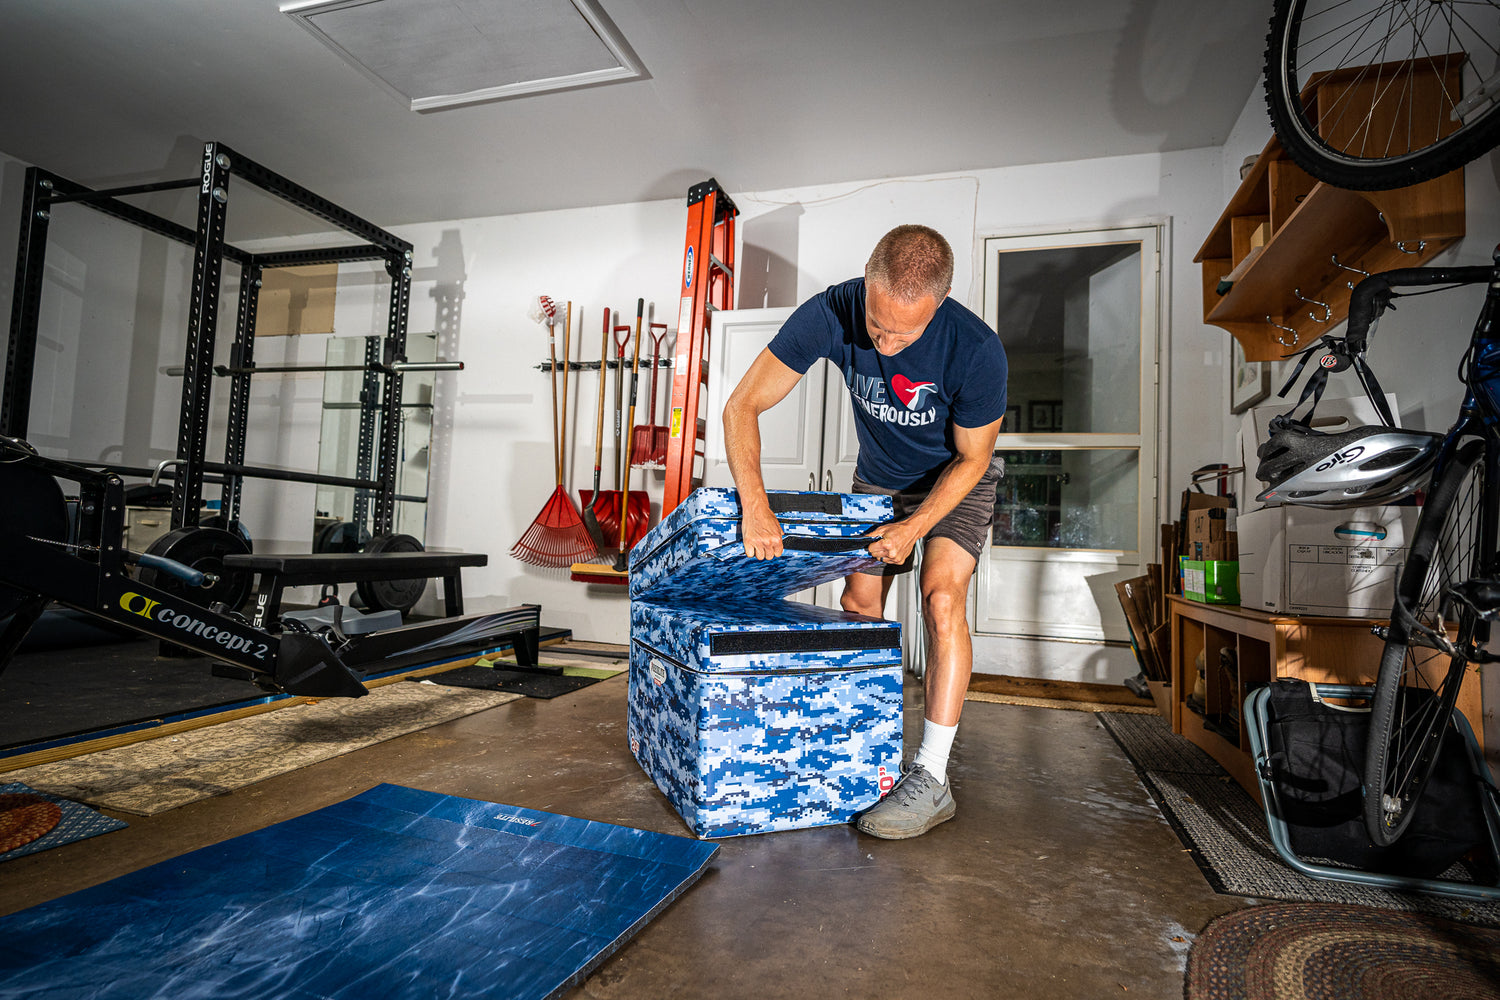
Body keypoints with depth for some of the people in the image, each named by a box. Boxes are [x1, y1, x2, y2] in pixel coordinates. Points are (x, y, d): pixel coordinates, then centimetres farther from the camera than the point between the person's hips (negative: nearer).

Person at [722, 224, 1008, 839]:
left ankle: (931, 780, -12)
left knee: (942, 601, -20)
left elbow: (972, 458, -17)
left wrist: (915, 527, -26)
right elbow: (742, 407, -28)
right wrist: (755, 506, -39)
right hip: (877, 479, 3)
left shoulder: (976, 350, -34)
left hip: (955, 481, -2)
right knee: (856, 609, 2)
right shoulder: (832, 313, -30)